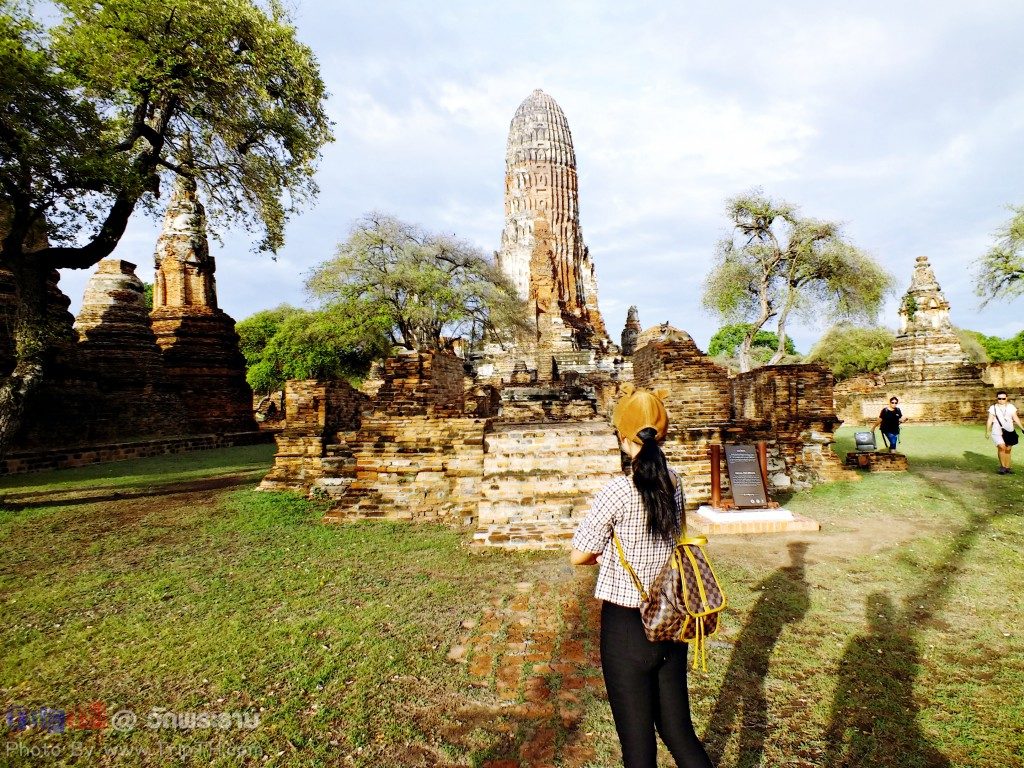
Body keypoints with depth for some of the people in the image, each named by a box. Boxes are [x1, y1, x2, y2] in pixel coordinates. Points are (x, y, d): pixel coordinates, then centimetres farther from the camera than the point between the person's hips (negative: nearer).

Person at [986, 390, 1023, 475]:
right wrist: (988, 431, -9)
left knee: (1008, 450, 6)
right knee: (1002, 447, -20)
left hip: (1009, 431, 3)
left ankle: (1007, 467, 15)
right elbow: (990, 420, -2)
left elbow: (1016, 418, 10)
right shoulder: (993, 408, 0)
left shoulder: (1011, 407, 8)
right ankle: (1002, 466, -10)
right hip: (997, 432, -3)